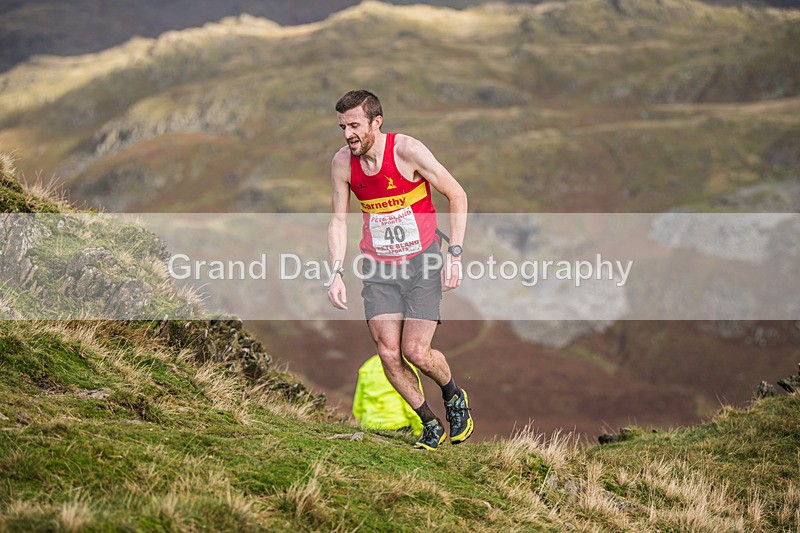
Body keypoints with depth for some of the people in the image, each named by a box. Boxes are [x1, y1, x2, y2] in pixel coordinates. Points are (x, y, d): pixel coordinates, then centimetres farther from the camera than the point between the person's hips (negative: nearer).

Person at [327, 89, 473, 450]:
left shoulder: (407, 150, -17)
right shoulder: (342, 163, -4)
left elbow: (457, 195, -8)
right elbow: (338, 220, 7)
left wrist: (454, 255, -13)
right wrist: (337, 273, -5)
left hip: (421, 260, -4)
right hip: (378, 266, 4)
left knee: (416, 353, -11)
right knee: (388, 354, -8)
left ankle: (453, 396, 22)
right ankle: (431, 426, 12)